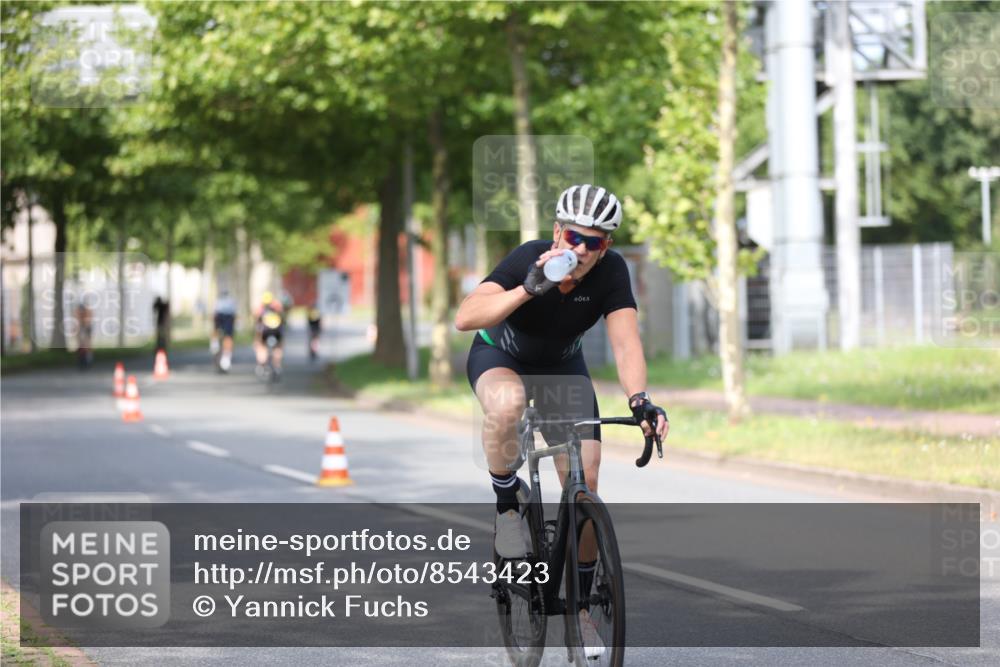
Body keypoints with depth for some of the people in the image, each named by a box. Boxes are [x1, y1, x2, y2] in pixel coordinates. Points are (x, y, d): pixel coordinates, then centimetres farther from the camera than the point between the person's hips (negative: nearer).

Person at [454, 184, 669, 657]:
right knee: (507, 402, -41)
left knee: (584, 485, -8)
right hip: (499, 357, -3)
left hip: (562, 368, 3)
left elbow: (625, 341, -35)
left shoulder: (611, 271, -25)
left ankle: (579, 606, 9)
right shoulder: (527, 259, -31)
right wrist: (529, 288, -56)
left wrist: (639, 400, -52)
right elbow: (465, 317, -44)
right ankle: (507, 507, -16)